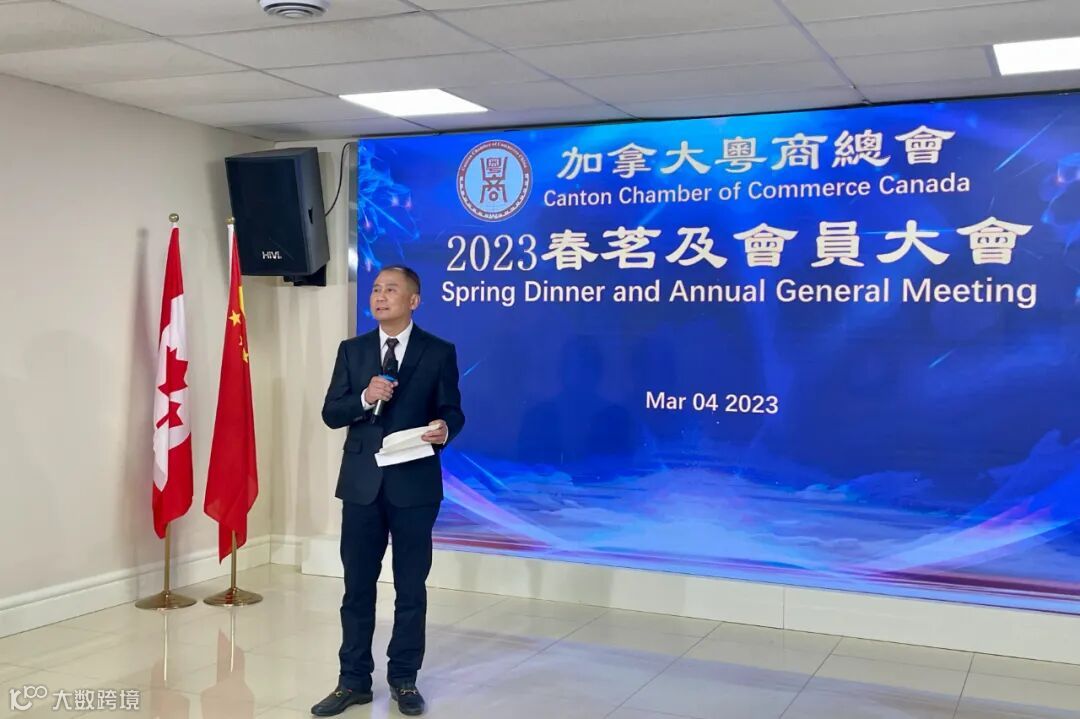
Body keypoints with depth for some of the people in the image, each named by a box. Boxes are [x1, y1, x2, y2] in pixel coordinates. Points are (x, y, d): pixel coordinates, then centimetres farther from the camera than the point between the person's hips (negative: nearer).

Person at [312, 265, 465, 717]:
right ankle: (354, 681, 20)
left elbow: (451, 411, 0)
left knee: (411, 588, 8)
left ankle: (404, 680, 21)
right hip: (362, 483, 2)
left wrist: (445, 429, -23)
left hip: (415, 484, -2)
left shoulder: (439, 352, 1)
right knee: (357, 586, 8)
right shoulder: (352, 350, 7)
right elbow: (331, 414, 3)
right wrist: (365, 398, -16)